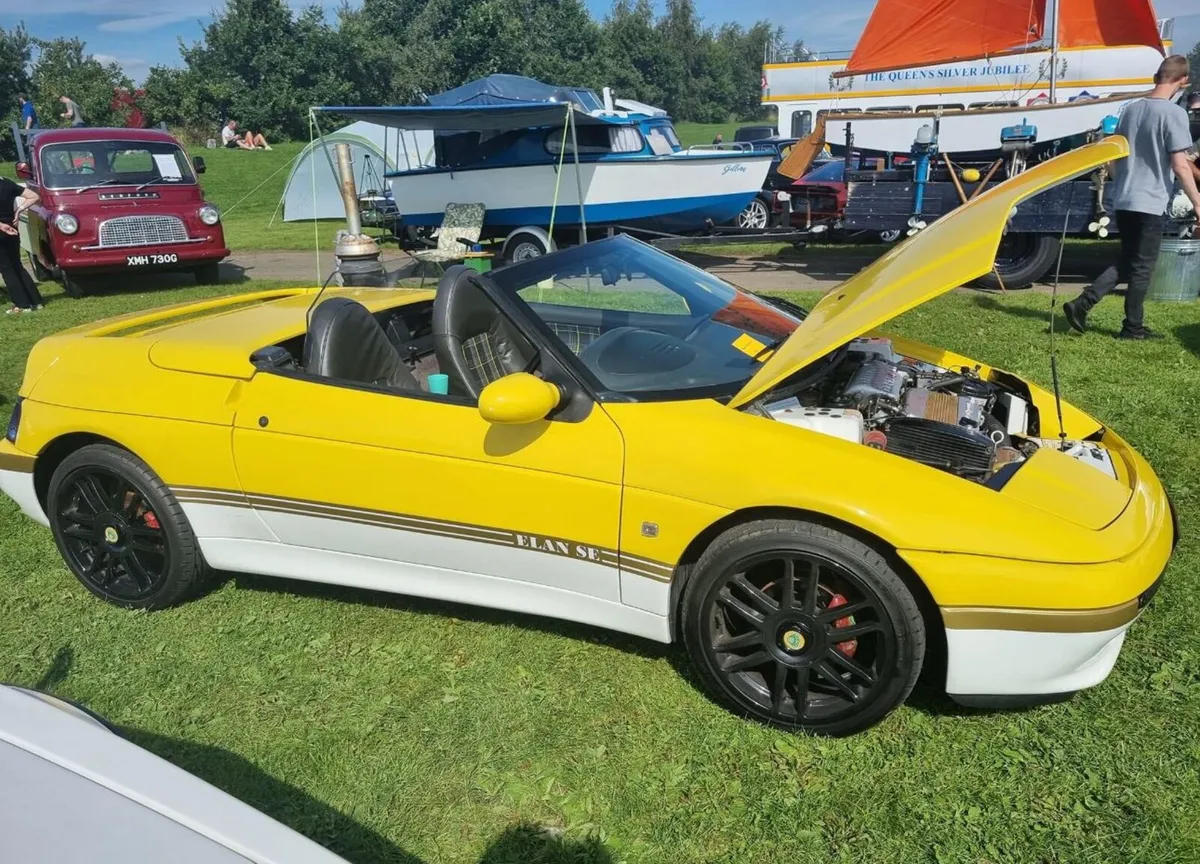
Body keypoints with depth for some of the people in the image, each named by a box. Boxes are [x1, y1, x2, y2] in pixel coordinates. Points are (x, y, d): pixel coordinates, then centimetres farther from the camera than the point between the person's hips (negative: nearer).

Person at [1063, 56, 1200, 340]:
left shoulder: (1131, 108, 7)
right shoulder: (1174, 113, -12)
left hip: (1123, 200, 6)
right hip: (1151, 203, -6)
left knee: (1126, 262, 17)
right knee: (1142, 268, 5)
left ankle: (1081, 304, 4)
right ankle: (1133, 327, 14)